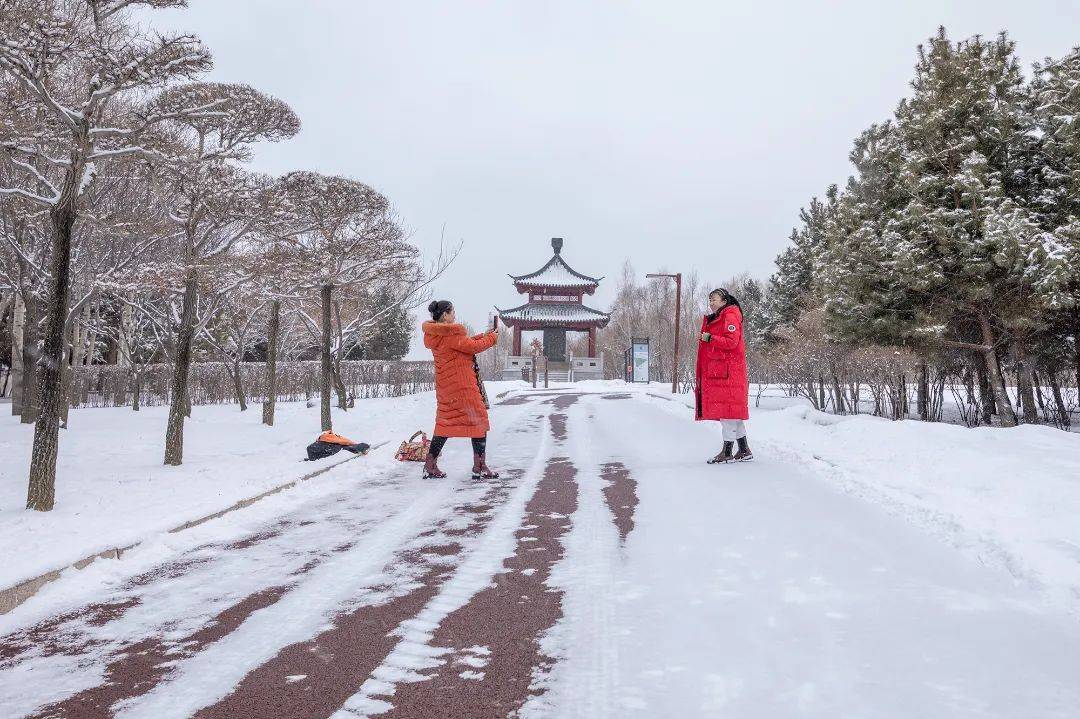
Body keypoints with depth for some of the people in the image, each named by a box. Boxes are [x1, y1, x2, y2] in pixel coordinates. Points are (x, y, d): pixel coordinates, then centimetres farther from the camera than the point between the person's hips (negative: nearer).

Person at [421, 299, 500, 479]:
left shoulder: (436, 335, 10)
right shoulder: (451, 335, -19)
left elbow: (464, 343, 15)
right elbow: (473, 347, -14)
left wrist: (483, 336, 11)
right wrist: (492, 338, 1)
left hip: (445, 387, 9)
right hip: (462, 386, -9)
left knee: (445, 422, 17)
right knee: (478, 421, 2)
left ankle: (430, 467, 17)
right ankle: (479, 467, 4)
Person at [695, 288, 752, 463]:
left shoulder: (730, 317, -7)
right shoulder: (713, 319, 22)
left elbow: (731, 341, -18)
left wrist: (710, 338, -14)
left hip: (728, 371, -10)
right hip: (716, 371, 10)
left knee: (727, 410, -9)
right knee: (732, 411, 11)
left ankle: (727, 452, -7)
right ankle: (744, 450, 17)